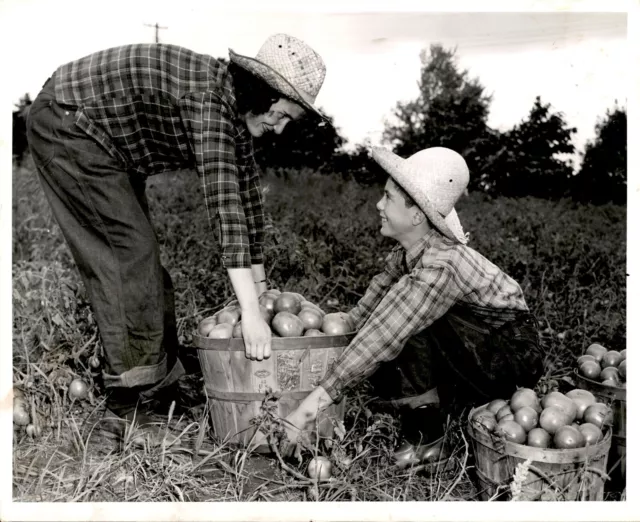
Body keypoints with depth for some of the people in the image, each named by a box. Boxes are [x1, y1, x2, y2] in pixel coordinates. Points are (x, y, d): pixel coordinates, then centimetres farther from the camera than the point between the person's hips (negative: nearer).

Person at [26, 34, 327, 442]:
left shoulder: (236, 110, -3)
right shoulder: (209, 99, -31)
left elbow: (247, 192, 3)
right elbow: (224, 202, -40)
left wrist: (261, 287, 5)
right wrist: (251, 312, -42)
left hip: (110, 141, 9)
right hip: (68, 124, -9)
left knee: (139, 255, 8)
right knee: (129, 252, -15)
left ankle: (159, 384, 17)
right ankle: (129, 401, -9)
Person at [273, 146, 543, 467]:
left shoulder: (440, 267, -32)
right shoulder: (410, 251, -6)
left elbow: (380, 338, -37)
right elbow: (365, 312, 3)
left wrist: (311, 406, -36)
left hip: (514, 355, -7)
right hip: (477, 347, 8)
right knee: (380, 363, -7)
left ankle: (427, 438, -11)